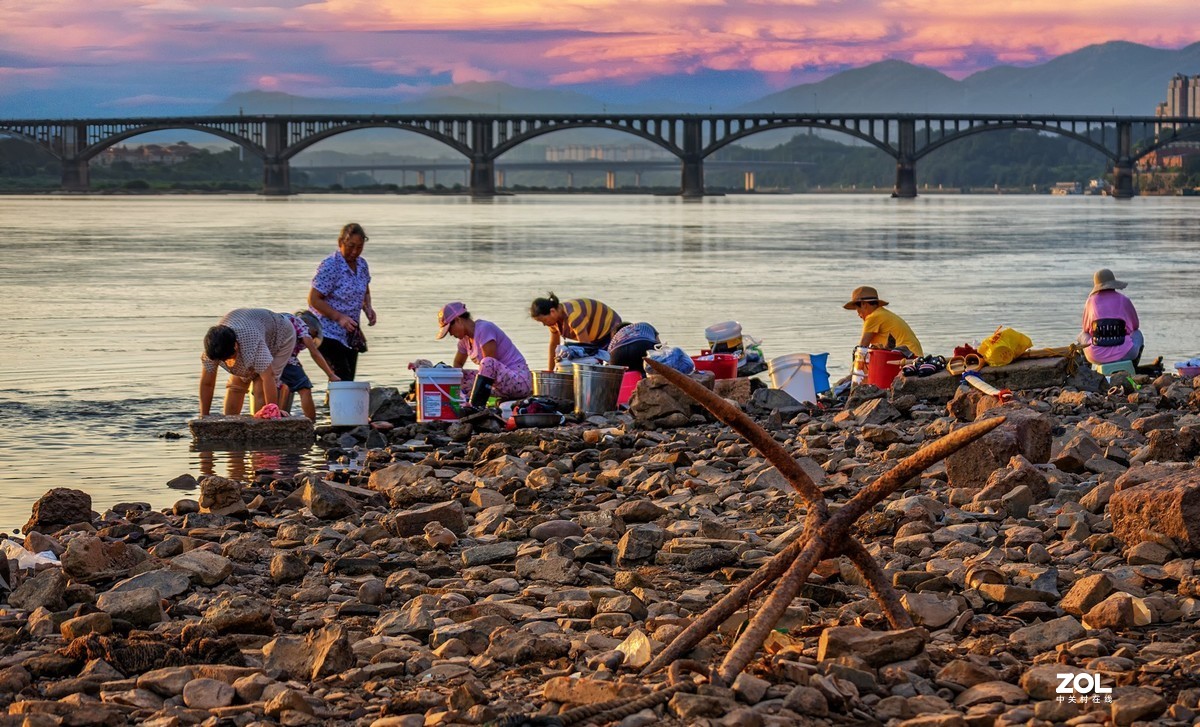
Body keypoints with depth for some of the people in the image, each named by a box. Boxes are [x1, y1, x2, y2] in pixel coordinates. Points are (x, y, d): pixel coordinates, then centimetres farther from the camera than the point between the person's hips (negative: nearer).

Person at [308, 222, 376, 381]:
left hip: (351, 334, 8)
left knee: (349, 381, 6)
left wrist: (367, 308, 1)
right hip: (329, 331, -8)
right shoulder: (329, 266, -16)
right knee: (342, 381, -18)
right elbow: (314, 299, -16)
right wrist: (339, 317, -23)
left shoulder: (362, 265, 7)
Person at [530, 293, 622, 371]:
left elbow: (585, 346, -32)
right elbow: (554, 345, 5)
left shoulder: (573, 315, -35)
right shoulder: (555, 319, -8)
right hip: (595, 338, 9)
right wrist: (550, 370, 8)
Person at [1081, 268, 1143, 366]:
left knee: (1083, 336, 35)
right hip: (1123, 354, -1)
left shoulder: (1091, 301, 7)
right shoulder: (1124, 300, 4)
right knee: (1137, 335, 34)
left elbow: (1086, 328, 19)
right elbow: (1135, 325, 19)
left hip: (1096, 356, 1)